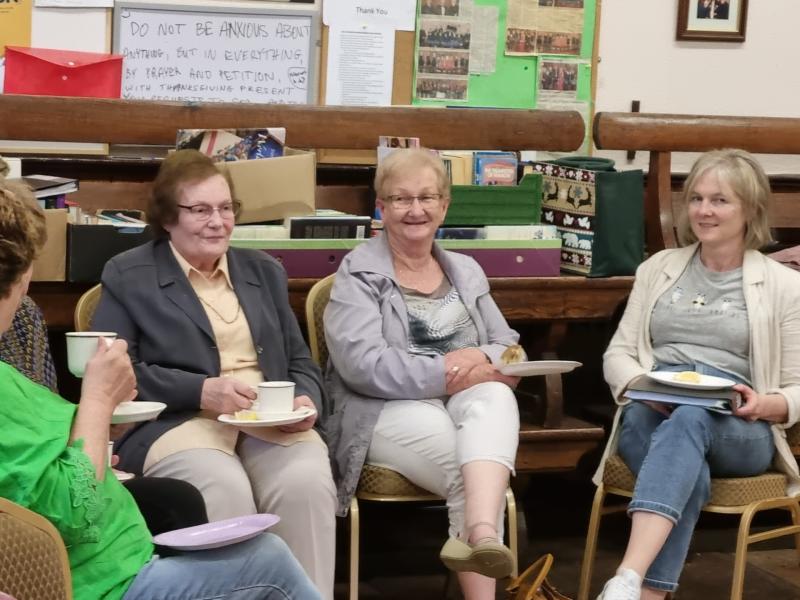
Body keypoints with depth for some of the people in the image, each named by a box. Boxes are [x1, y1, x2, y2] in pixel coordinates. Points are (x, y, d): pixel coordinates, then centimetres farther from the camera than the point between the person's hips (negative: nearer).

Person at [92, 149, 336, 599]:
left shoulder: (264, 270, 21)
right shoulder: (127, 276, 8)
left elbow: (301, 363, 20)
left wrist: (307, 402, -4)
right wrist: (203, 391, -14)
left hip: (272, 421, 3)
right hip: (176, 421, -3)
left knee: (307, 484, -30)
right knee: (225, 490, -36)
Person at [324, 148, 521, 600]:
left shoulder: (467, 272, 20)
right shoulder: (358, 274, 2)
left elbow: (510, 349, 15)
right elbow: (361, 364, -14)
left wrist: (482, 358, -11)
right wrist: (450, 372, -18)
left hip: (467, 404, 3)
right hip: (389, 411, -3)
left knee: (496, 395, -35)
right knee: (470, 469, -34)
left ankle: (480, 534, -57)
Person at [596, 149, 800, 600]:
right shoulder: (658, 268, 19)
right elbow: (617, 354, 15)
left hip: (738, 431, -2)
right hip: (653, 413, 2)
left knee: (689, 417, -40)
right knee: (691, 475, -37)